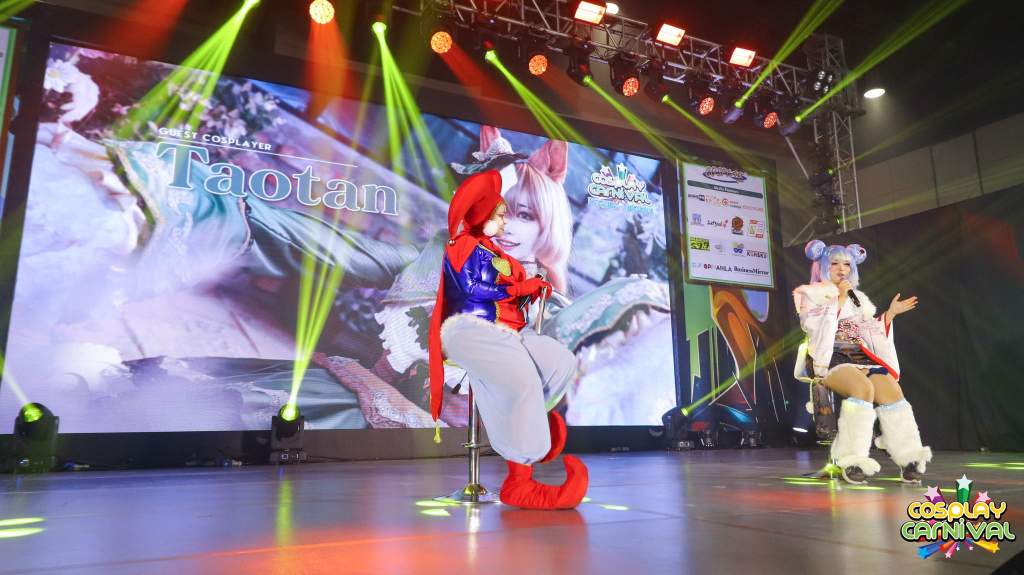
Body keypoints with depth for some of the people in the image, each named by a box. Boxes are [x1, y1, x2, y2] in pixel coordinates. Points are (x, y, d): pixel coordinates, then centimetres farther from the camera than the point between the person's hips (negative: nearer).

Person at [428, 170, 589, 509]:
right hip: (471, 329, -9)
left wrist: (534, 288, 2)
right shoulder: (465, 245, 5)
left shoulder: (495, 253, 30)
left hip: (507, 330, 9)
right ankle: (520, 479, -28)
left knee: (564, 362, -12)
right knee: (523, 380, -32)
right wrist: (520, 287, -6)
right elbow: (472, 289, -12)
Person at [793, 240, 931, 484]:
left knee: (891, 388, -27)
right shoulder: (809, 294, 13)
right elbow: (816, 328, -5)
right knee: (864, 387, -34)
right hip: (829, 359, -5)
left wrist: (890, 314, 14)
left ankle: (908, 458, -25)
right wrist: (838, 301, -6)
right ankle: (853, 460, -30)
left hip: (861, 358, 5)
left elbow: (871, 335, 23)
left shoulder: (857, 298, 27)